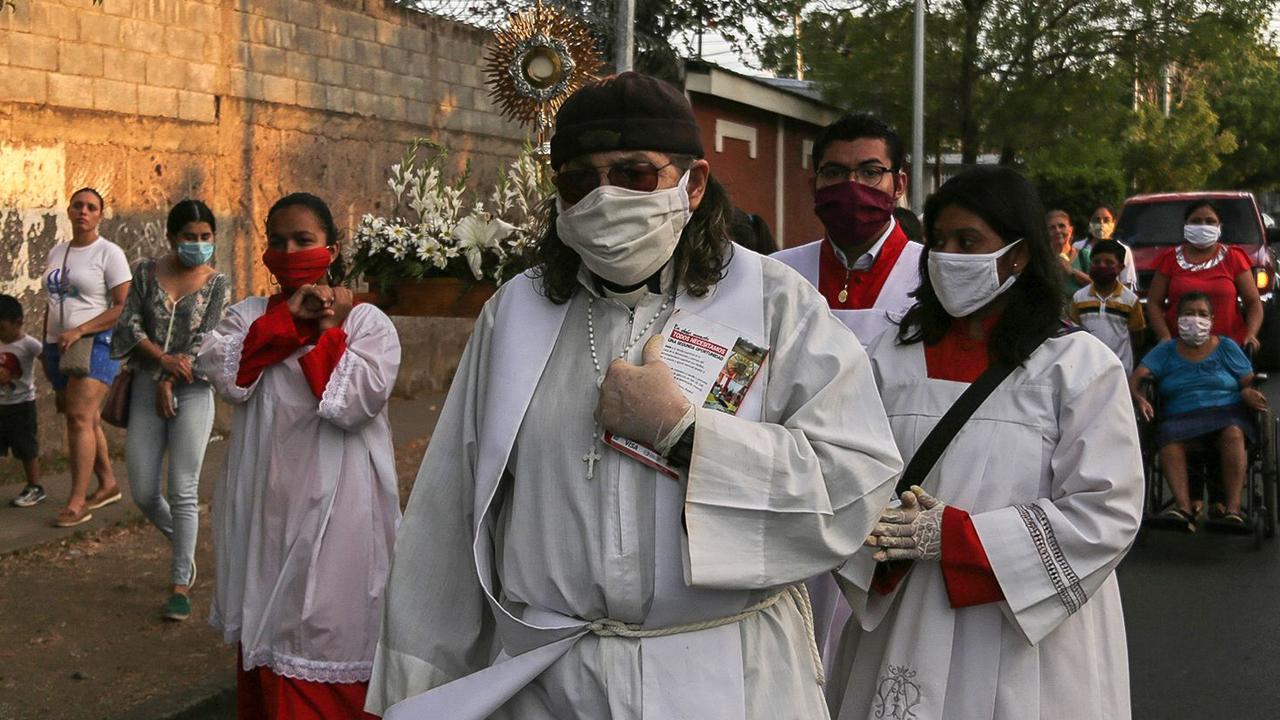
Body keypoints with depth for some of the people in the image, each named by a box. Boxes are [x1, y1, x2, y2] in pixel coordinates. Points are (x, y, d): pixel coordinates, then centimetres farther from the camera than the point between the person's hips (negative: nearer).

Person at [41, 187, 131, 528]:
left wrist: (79, 331, -18)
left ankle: (77, 503, -16)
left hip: (95, 345, -7)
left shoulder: (109, 253, -5)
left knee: (80, 418, -16)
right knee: (87, 420, 11)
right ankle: (108, 484, 25)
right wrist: (46, 347, 17)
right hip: (60, 347, 7)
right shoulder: (56, 253, 16)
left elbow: (123, 307, -11)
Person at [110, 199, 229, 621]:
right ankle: (181, 543, 34)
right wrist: (164, 359, -15)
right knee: (143, 492, 5)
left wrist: (169, 381, -11)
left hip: (191, 392, -3)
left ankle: (181, 585, 3)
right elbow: (129, 324, -2)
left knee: (183, 490, -4)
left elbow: (205, 341, -6)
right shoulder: (147, 273, 5)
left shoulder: (217, 285, 0)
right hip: (145, 388, 3)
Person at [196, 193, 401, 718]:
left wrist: (329, 330, -7)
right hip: (265, 503, 4)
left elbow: (356, 400, -15)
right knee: (264, 629, 13)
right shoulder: (249, 315, 10)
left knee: (326, 633, -1)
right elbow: (221, 372, -10)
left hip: (334, 507, -3)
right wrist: (288, 317, -12)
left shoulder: (367, 321, 0)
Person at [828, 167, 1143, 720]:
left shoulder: (1080, 365, -5)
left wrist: (951, 534, -16)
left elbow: (1106, 514, -12)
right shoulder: (892, 359, 7)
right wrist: (885, 537, -17)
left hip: (1030, 639, -3)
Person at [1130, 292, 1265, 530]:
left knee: (1234, 433, -36)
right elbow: (1136, 378, 5)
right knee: (1169, 439, -34)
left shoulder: (1226, 347, 16)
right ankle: (1184, 507, -44)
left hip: (1226, 411, 0)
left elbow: (1249, 383, 12)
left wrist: (1247, 392, -13)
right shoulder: (1165, 351, 16)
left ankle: (1232, 508, -39)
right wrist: (1139, 398, -18)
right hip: (1181, 418, 1)